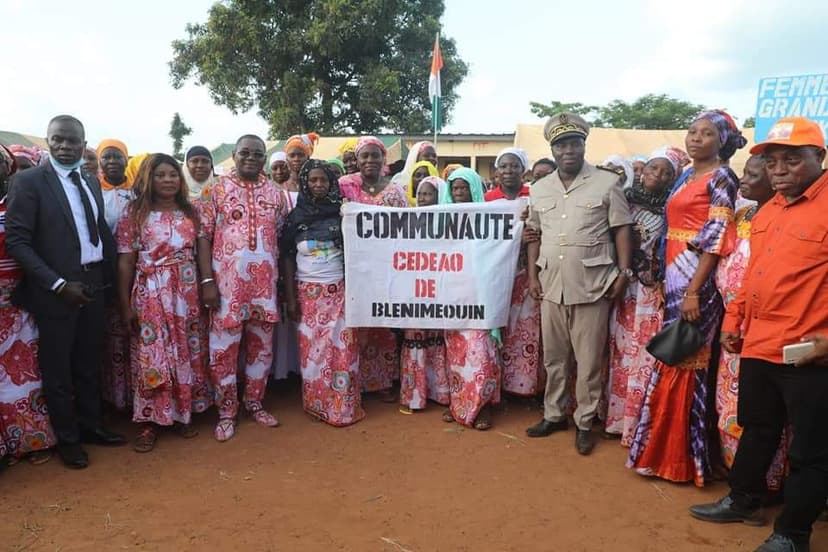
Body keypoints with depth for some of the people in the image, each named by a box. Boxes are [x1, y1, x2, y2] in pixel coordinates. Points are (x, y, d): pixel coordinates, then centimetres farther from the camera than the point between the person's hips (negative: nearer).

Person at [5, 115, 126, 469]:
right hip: (55, 290, -5)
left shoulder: (91, 182, 8)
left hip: (92, 286, 5)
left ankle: (90, 425, 34)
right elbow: (17, 242, -15)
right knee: (57, 369, 9)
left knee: (88, 364, 18)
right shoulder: (29, 181, -10)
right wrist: (58, 284, -19)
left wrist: (107, 276, 6)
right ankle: (67, 439, 25)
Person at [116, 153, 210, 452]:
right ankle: (150, 422, 12)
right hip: (150, 294, -3)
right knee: (152, 357, 0)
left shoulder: (190, 212, 8)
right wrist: (125, 305, -6)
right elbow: (125, 262, -3)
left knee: (186, 354, 9)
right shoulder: (134, 212, -2)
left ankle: (183, 414, 24)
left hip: (187, 294, 3)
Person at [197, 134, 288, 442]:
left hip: (265, 282, 3)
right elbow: (203, 236, -3)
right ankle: (226, 411, 15)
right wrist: (207, 280, -11)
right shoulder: (215, 190, 0)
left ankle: (254, 402, 27)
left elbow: (282, 239, 11)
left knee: (261, 345, 11)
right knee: (223, 347, 1)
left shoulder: (275, 194, 9)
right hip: (227, 281, -3)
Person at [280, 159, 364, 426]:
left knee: (342, 347, -1)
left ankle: (344, 406, 10)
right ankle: (316, 405, 17)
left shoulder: (341, 213, 1)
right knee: (312, 349, 5)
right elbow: (287, 257, 2)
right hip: (308, 291, 1)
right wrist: (290, 297, -4)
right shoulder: (295, 216, 1)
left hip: (339, 289, 0)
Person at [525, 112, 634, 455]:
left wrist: (624, 273, -8)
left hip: (592, 286, -4)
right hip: (551, 286, 4)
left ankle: (584, 422, 20)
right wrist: (533, 275, 9)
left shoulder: (607, 183, -2)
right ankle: (553, 414, 30)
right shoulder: (540, 189, 10)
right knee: (553, 358, 15)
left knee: (589, 362, 5)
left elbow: (622, 231, -1)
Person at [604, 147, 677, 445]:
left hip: (652, 290, -2)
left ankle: (639, 424, 10)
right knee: (620, 351, 8)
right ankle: (617, 417, 21)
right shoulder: (625, 198, 6)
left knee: (645, 355, -1)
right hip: (622, 285, 2)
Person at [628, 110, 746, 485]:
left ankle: (684, 455, 11)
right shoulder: (686, 177, 17)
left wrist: (694, 290, -19)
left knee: (686, 360, -2)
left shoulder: (721, 178, -7)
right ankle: (667, 448, 23)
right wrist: (666, 279, 12)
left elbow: (716, 238, -14)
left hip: (696, 277, -8)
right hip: (674, 275, 8)